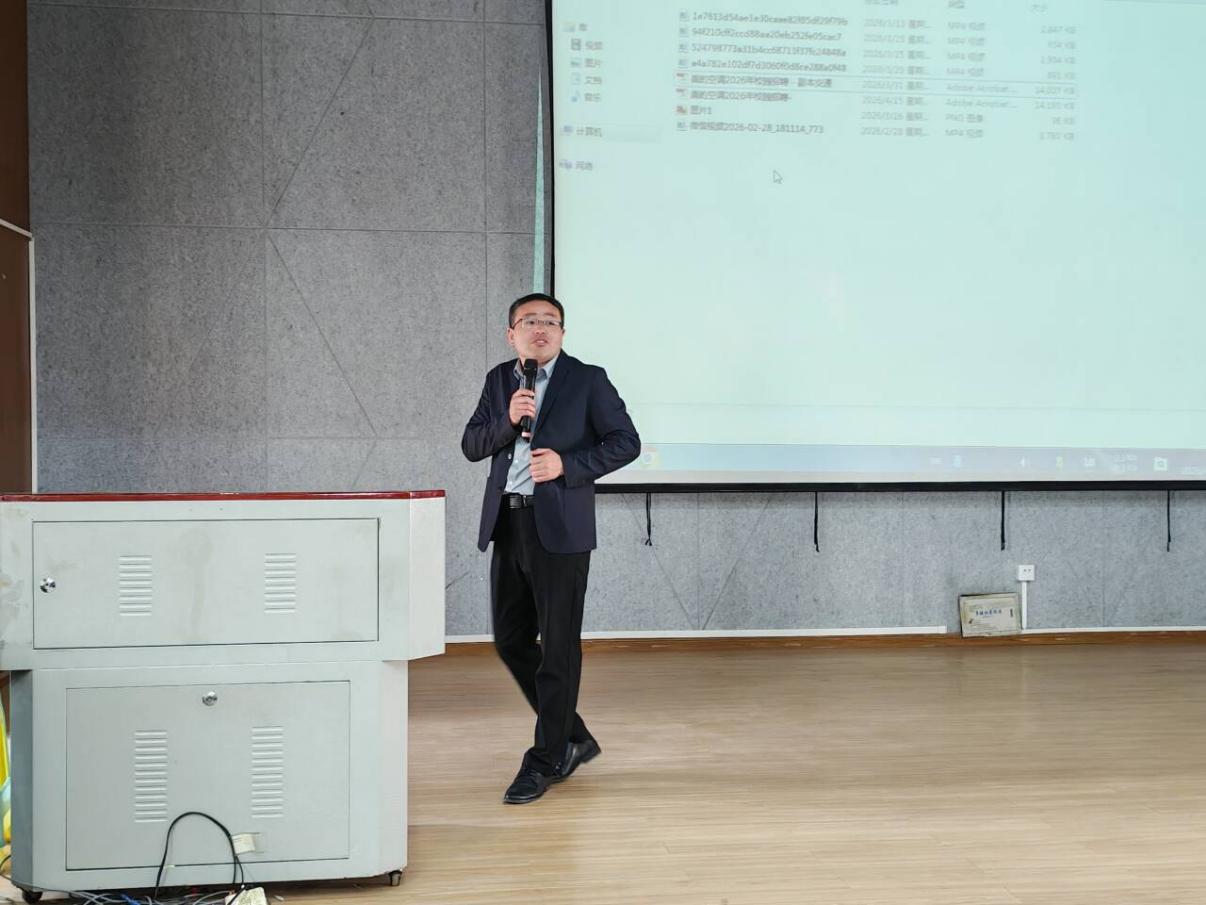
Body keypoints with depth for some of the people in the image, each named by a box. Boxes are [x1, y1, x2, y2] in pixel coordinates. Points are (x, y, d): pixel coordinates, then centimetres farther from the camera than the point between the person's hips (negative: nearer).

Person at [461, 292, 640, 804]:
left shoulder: (587, 379, -1)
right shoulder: (498, 381, 14)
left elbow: (626, 442, -4)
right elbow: (471, 445, 8)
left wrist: (568, 465, -15)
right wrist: (507, 420, -10)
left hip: (559, 528, -5)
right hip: (506, 525, 6)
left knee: (558, 646, -1)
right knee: (510, 640, 10)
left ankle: (545, 760, 12)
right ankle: (573, 738, 27)